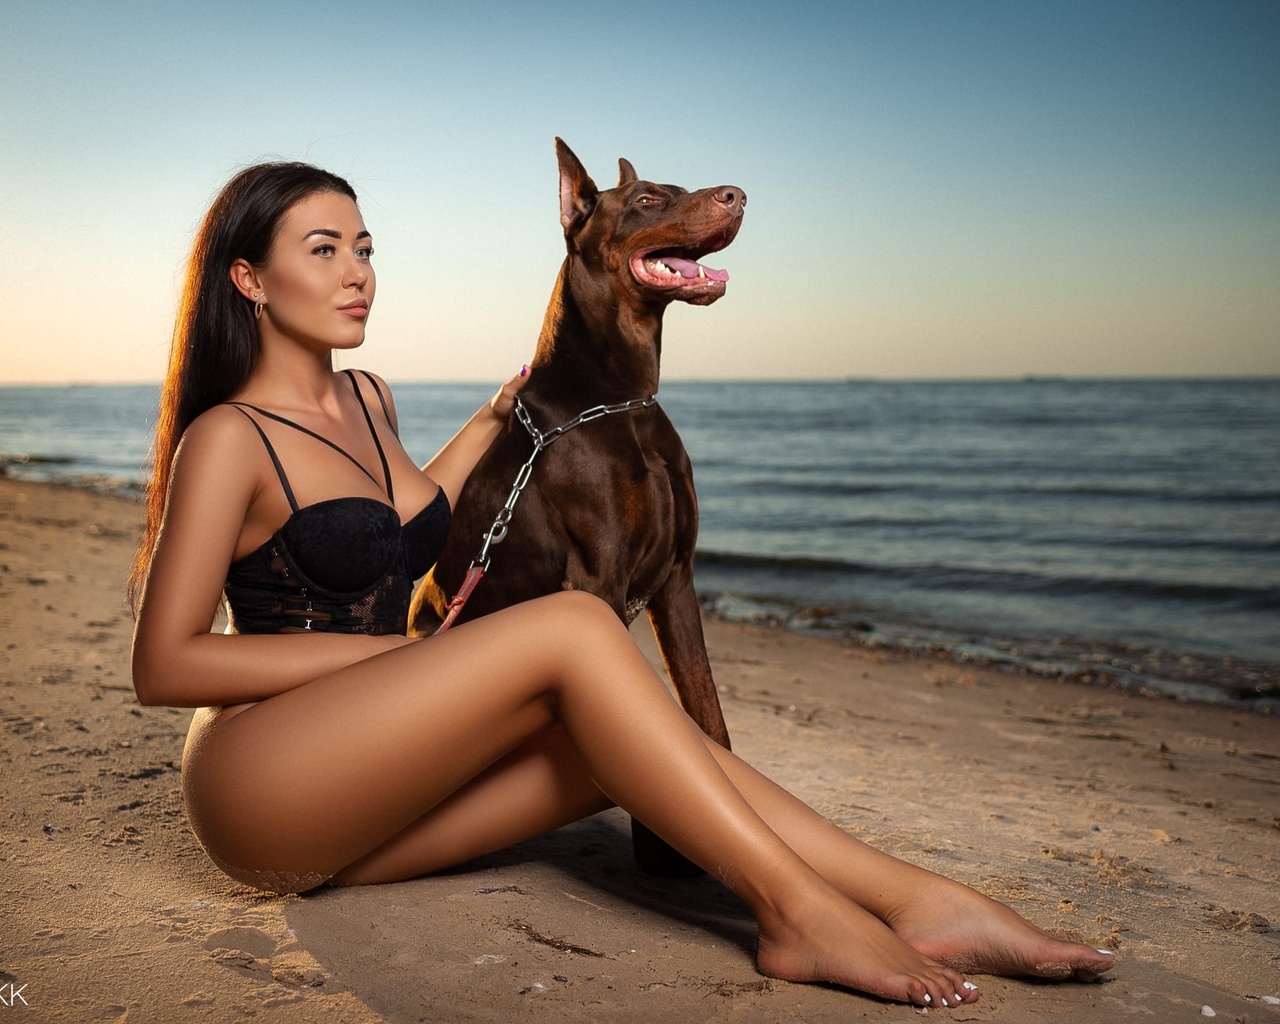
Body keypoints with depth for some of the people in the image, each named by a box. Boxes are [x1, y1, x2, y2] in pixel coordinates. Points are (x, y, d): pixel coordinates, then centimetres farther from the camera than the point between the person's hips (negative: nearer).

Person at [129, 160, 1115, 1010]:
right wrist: (392, 650, -15)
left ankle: (922, 900, -19)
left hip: (354, 810, 7)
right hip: (258, 787, -7)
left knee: (618, 740, -16)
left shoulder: (364, 398, 15)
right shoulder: (227, 438, -10)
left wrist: (496, 415, 27)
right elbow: (163, 665, -12)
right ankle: (798, 909, -26)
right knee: (574, 624, -25)